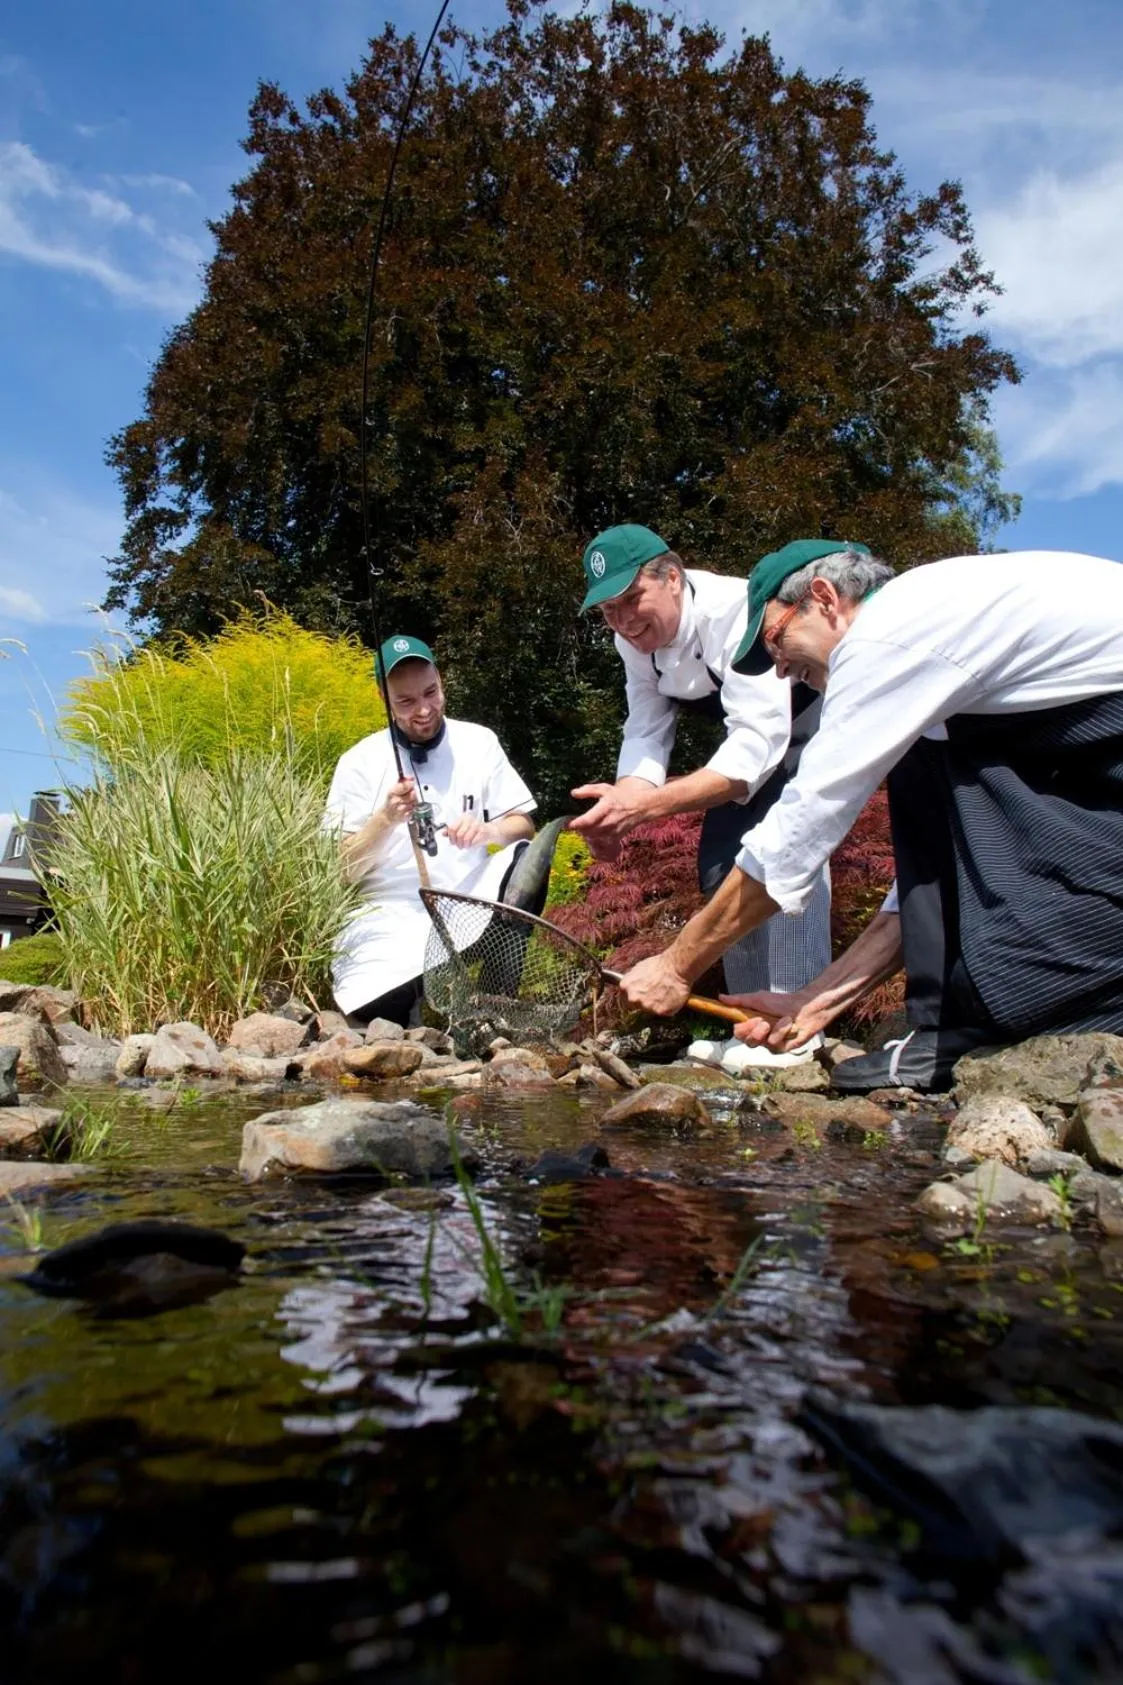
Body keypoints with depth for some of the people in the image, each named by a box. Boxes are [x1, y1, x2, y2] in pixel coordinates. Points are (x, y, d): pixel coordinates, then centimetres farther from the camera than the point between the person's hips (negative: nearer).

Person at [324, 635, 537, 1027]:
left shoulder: (479, 742, 3)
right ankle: (410, 987, 0)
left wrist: (488, 830, -20)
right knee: (374, 1009, -32)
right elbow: (341, 870, -5)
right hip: (393, 916, -2)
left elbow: (524, 826, 3)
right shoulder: (359, 762, -2)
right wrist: (385, 819, -23)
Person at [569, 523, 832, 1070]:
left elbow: (758, 745, -44)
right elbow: (646, 732, -16)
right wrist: (620, 802, -38)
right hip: (748, 725, 8)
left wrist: (645, 806, -54)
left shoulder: (736, 612, -37)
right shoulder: (634, 638, -13)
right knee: (719, 860, 1)